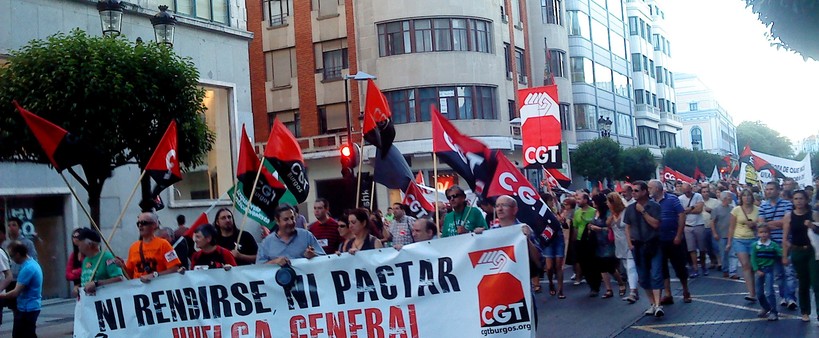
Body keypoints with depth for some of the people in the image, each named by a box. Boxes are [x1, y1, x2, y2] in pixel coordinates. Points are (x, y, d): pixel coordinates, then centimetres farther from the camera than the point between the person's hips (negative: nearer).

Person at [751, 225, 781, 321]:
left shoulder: (773, 245, -6)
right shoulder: (755, 245, -2)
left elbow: (781, 254, -10)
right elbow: (753, 259, -3)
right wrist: (757, 270, -11)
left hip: (769, 270, -3)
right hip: (759, 270, 3)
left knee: (769, 292, -11)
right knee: (759, 292, 13)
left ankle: (774, 312, -6)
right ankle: (765, 308, 33)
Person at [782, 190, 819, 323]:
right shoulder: (789, 216, -1)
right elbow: (785, 238, 0)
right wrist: (784, 256, -2)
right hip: (797, 252, 1)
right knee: (803, 283, 11)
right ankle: (805, 312, 22)